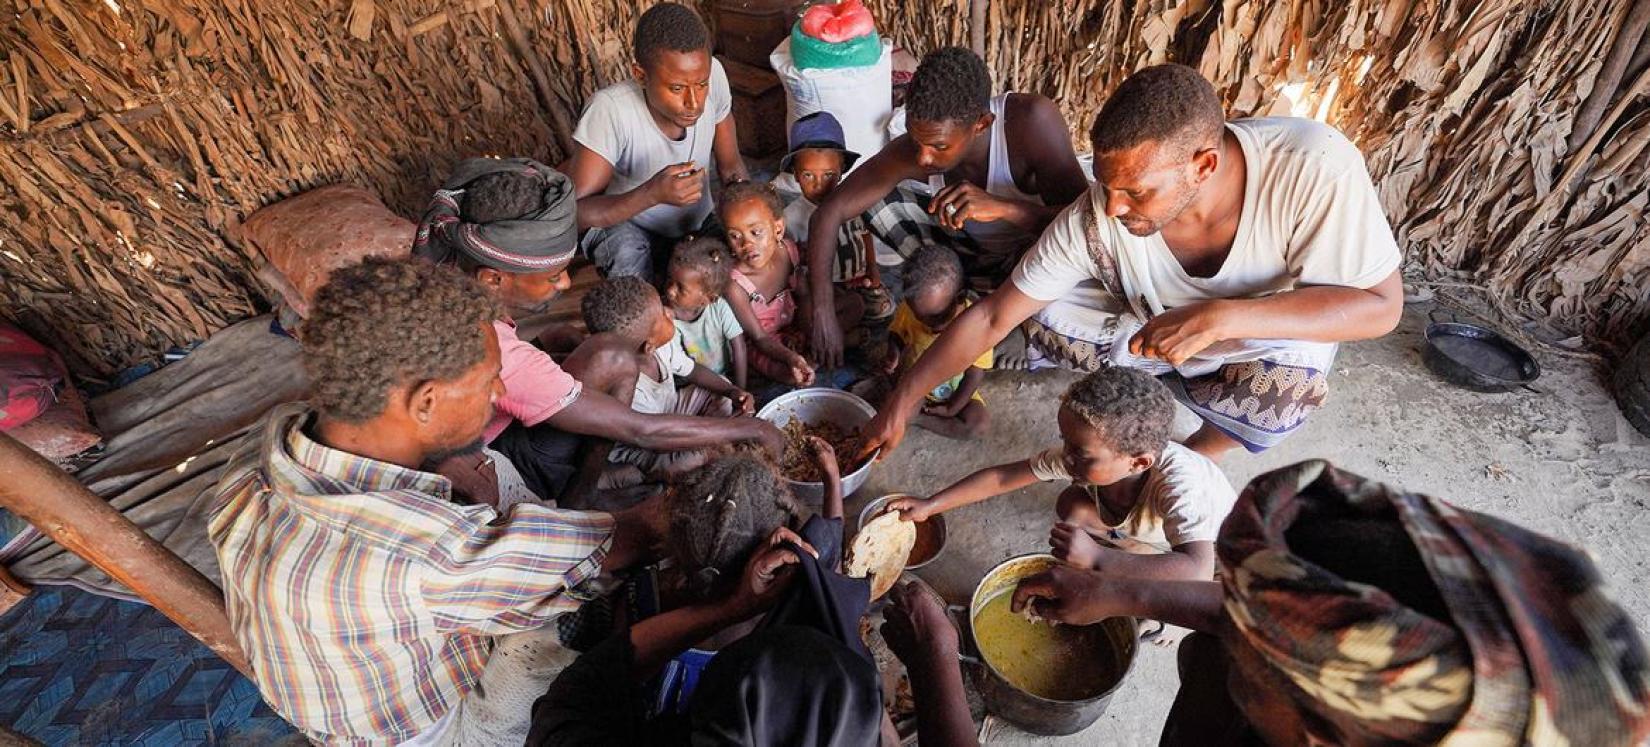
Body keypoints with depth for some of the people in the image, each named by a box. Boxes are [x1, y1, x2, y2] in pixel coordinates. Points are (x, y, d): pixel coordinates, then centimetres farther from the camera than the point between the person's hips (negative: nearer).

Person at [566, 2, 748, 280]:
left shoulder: (712, 74, -19)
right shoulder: (610, 110, -31)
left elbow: (730, 164, -5)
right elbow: (573, 212, -30)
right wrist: (651, 194, -45)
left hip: (698, 221, 4)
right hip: (624, 223, -4)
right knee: (629, 255, -36)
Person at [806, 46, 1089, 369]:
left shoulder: (1032, 120, -34)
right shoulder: (911, 151, -26)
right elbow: (829, 211, -22)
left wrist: (1001, 207, -54)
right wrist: (824, 314, -29)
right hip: (972, 249, 3)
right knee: (876, 202, -14)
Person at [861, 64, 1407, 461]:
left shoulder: (1312, 166, -34)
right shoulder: (1095, 219, -30)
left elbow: (1380, 305, -27)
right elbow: (993, 318, -25)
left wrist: (1218, 318, -43)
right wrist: (901, 404, -25)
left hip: (1273, 336, -1)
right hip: (1156, 329, 2)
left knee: (1290, 388, -34)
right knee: (1041, 319, -22)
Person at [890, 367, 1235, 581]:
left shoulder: (1178, 482, -44)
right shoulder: (1083, 453, -29)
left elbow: (1197, 572, -56)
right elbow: (1003, 476, -23)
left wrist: (1097, 558, -59)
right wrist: (930, 506, -25)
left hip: (1211, 549, -4)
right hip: (1150, 529, 4)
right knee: (1071, 507, -15)